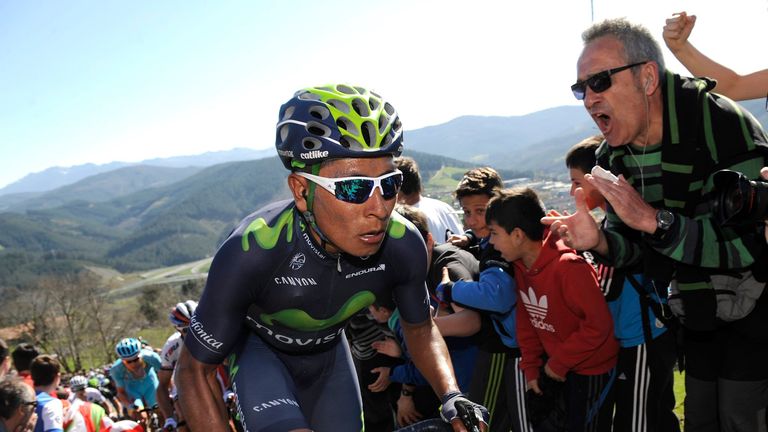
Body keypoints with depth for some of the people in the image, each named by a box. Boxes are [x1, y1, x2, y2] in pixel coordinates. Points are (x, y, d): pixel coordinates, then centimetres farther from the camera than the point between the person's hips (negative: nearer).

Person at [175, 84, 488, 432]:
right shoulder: (250, 253, -37)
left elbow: (420, 329, -6)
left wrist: (451, 396, -21)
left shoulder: (404, 247, -27)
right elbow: (192, 370, -24)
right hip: (258, 347, -3)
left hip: (327, 348, 4)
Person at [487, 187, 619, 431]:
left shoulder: (569, 267, -28)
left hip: (591, 370, -7)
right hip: (554, 365, 7)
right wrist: (531, 367, 1)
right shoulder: (520, 265, -4)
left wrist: (558, 363, -18)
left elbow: (599, 325, -26)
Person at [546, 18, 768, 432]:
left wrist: (654, 219, -38)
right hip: (698, 316, 6)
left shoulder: (723, 126, -25)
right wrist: (598, 242, -21)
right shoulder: (613, 157, -4)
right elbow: (636, 245, 1)